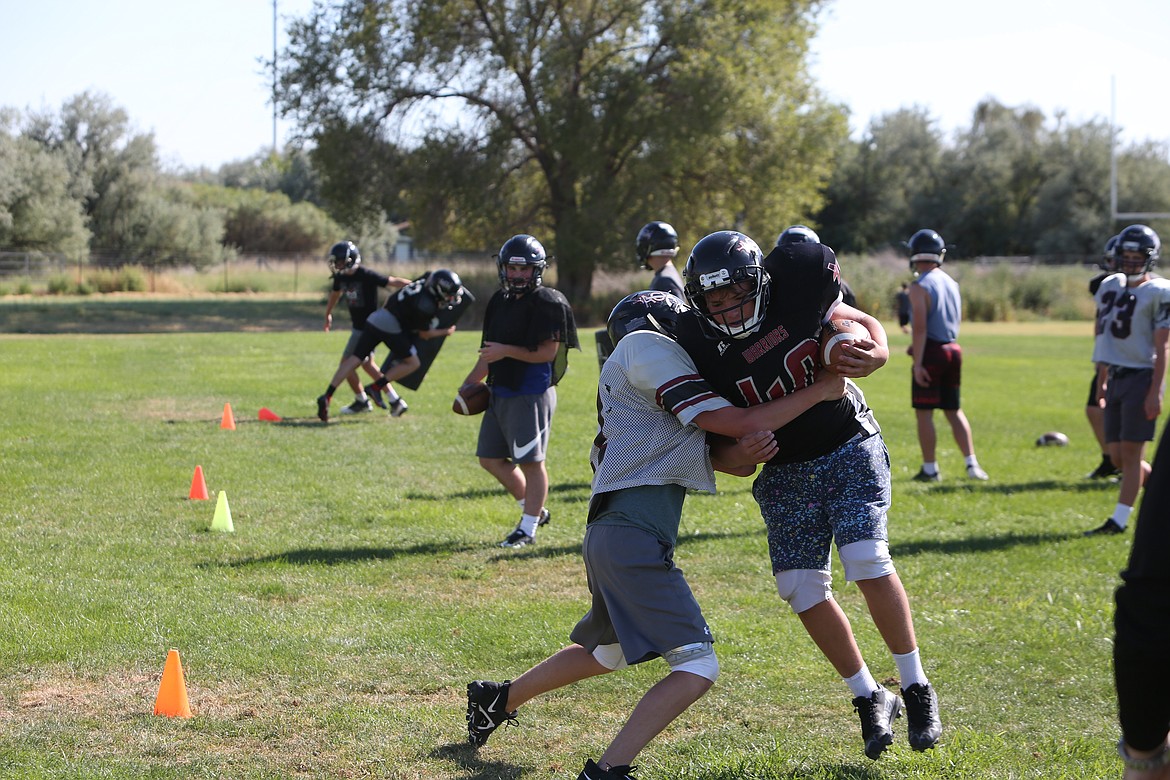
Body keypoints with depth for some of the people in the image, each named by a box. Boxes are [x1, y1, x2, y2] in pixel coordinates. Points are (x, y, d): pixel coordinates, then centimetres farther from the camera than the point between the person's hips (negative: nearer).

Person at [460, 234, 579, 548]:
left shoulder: (547, 304, -12)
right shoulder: (500, 300, 13)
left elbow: (547, 352, -17)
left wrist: (507, 351, -17)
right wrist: (470, 383, 21)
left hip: (531, 395, -9)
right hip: (500, 391, 9)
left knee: (531, 461, -3)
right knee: (491, 459, 13)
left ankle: (528, 527, 6)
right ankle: (535, 510, 26)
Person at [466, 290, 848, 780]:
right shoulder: (647, 347, -5)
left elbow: (721, 453, 11)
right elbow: (733, 422, -10)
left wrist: (743, 453, -12)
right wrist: (823, 390, -2)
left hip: (609, 534, 10)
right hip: (633, 534, -10)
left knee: (606, 653, 31)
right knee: (697, 667, -11)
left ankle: (498, 699, 45)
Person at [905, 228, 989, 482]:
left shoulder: (920, 287, -13)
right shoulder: (951, 283, 10)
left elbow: (920, 327, -19)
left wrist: (918, 362, -18)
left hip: (930, 352, -7)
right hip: (953, 349, 7)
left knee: (924, 412, 2)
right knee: (954, 410, 14)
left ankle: (930, 468, 4)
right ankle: (972, 464, 7)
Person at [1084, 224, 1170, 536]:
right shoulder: (1110, 286, 13)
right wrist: (1102, 381, 19)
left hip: (1141, 378, -7)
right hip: (1116, 378, 7)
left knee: (1131, 452, -4)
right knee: (1118, 456, 7)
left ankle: (1119, 519, 0)